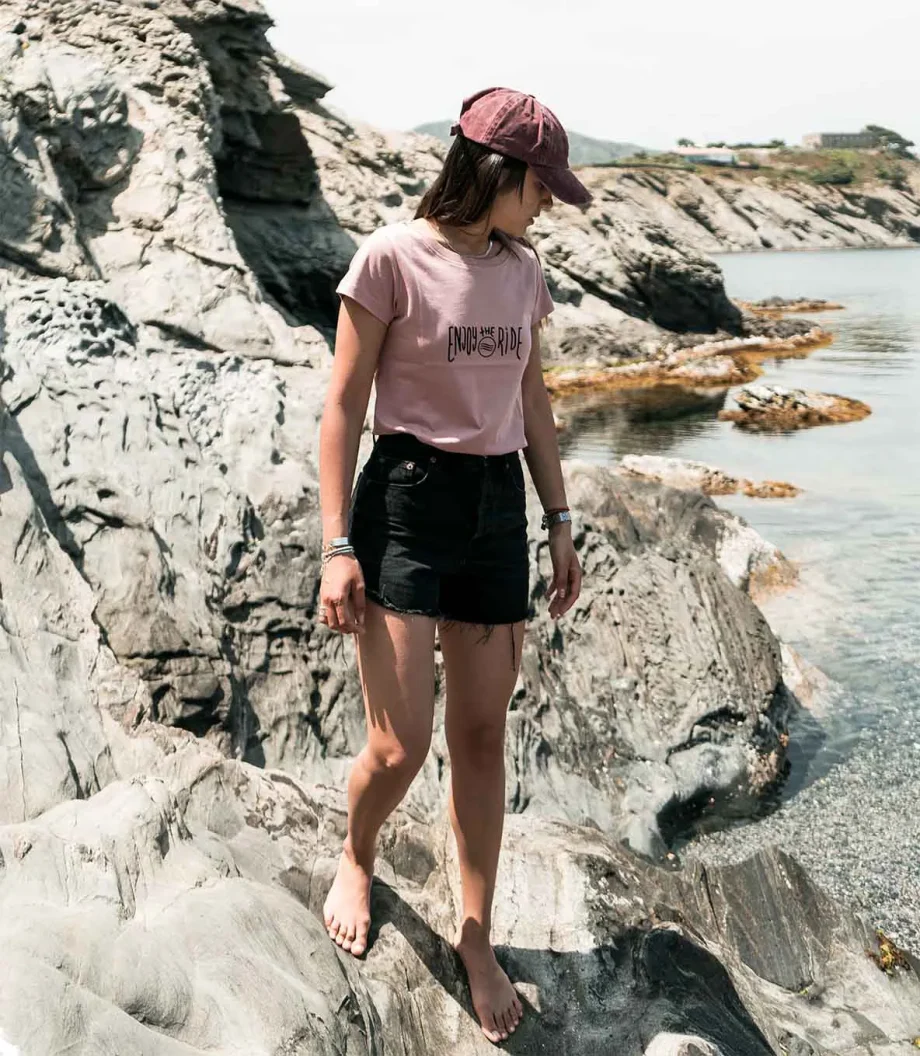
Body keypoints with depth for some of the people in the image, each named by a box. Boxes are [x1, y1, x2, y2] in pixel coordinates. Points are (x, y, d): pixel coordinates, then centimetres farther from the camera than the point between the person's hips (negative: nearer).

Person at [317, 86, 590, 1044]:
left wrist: (558, 521, 14)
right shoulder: (392, 257, -8)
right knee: (401, 744, -5)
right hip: (404, 499, -5)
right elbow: (344, 405, -8)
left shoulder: (523, 271, 9)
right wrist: (336, 546, -12)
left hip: (498, 507, 5)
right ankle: (356, 859, 29)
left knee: (483, 734, 8)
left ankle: (476, 934, 24)